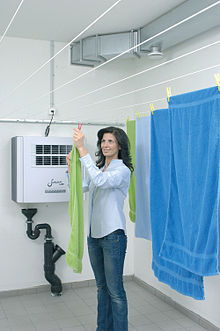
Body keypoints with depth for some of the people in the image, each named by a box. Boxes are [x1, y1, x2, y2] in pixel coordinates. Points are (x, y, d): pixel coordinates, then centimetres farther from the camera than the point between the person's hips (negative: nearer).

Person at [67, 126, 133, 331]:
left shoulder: (123, 170, -11)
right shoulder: (98, 168, 14)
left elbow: (100, 180, -31)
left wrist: (82, 149, -32)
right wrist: (71, 169, -1)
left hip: (113, 235, -8)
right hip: (94, 234, 8)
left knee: (115, 290, -1)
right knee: (101, 286, 19)